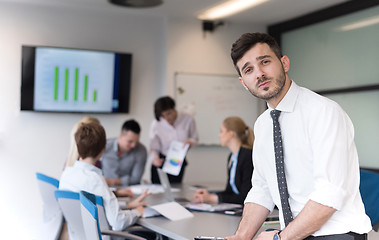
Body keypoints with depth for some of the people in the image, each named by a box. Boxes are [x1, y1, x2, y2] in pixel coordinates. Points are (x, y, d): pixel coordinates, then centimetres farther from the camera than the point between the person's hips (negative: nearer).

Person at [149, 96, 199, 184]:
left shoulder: (188, 119, -13)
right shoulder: (155, 124, -17)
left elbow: (195, 138, 0)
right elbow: (154, 148, -14)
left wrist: (191, 142, -23)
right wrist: (154, 157, -35)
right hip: (161, 162, -1)